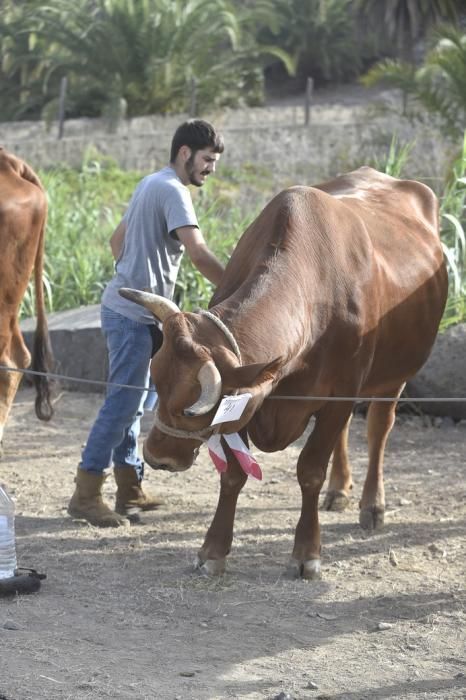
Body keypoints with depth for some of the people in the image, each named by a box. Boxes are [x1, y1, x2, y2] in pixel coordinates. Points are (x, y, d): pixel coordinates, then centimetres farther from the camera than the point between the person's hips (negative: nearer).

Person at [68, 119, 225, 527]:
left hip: (127, 307, 10)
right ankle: (86, 495, -4)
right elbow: (199, 253, -26)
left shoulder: (151, 185, 15)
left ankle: (129, 490, 21)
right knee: (124, 402, -7)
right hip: (135, 314, -10)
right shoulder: (173, 191, -15)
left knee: (135, 401, 14)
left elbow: (118, 241, 24)